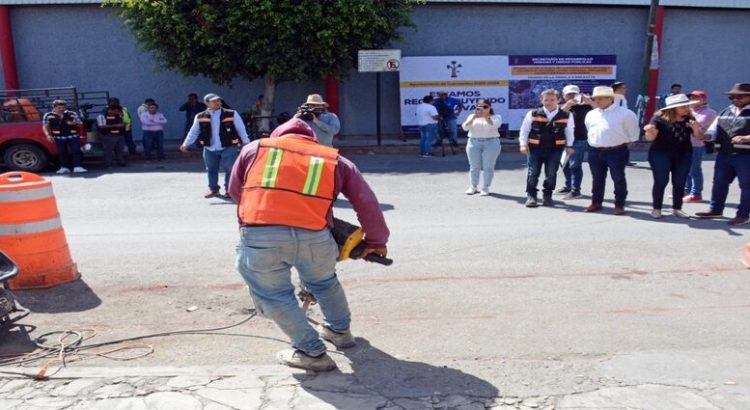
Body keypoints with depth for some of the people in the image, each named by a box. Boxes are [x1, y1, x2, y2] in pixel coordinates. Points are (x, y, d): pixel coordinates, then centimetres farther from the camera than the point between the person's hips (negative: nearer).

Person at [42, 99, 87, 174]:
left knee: (76, 151, -8)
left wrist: (75, 123, -11)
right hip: (59, 137, 0)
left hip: (73, 136, 0)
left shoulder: (72, 114, 6)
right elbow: (45, 127, 6)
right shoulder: (48, 115, 6)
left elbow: (79, 124, 12)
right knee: (62, 153, 4)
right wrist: (48, 135, -9)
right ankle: (64, 168, 10)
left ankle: (78, 167, -8)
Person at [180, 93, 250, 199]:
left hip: (229, 148, -2)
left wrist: (246, 143, -3)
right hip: (210, 149, 3)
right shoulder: (200, 117, 1)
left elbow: (241, 129, 0)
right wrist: (186, 144, -3)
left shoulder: (232, 114, -4)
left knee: (229, 169, -1)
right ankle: (213, 189, 27)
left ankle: (228, 190, 12)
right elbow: (194, 132, 7)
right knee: (211, 170, 12)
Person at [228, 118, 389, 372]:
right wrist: (376, 241, 30)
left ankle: (312, 352, 21)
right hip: (313, 236, 2)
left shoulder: (254, 149, 23)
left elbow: (235, 191, 30)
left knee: (275, 295, 19)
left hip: (259, 235, -1)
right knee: (324, 282, 29)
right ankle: (340, 331, 47)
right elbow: (367, 202, 19)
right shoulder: (335, 160, 22)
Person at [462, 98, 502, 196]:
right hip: (474, 143, 2)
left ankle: (485, 188, 2)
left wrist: (485, 116, -27)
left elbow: (494, 125, -17)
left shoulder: (496, 117, 4)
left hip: (491, 143, -2)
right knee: (474, 166, 4)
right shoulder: (472, 116, 11)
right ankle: (473, 187, 13)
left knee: (488, 166, -3)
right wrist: (473, 117, -18)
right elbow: (465, 127, -4)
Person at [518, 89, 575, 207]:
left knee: (551, 174, 5)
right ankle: (531, 196, 10)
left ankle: (547, 196, 20)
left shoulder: (566, 115, 0)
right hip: (535, 148, -1)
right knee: (533, 173, 0)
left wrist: (569, 146, 10)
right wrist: (523, 144, -6)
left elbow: (569, 131, 12)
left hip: (555, 149, 1)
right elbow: (524, 130, 1)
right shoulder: (532, 114, -4)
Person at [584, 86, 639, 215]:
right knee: (597, 179, 12)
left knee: (618, 179, 2)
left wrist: (624, 143, 6)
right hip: (594, 152, 5)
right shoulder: (591, 114, 9)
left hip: (616, 151, -4)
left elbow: (632, 132, 2)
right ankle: (596, 203, 23)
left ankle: (619, 205, 12)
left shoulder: (625, 113, -7)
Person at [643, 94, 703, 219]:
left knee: (679, 183, 7)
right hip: (661, 154, -4)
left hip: (683, 155, 4)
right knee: (661, 182, -4)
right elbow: (650, 138, -11)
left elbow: (699, 137, 4)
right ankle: (656, 208, 8)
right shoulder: (660, 118, -9)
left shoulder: (689, 119, 4)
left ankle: (677, 208, 18)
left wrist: (696, 128, -17)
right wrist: (649, 130, -34)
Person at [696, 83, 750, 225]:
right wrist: (706, 135, -12)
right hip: (724, 154, 6)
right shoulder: (724, 112, 13)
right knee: (719, 182, 13)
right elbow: (714, 129, 8)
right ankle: (715, 209, 26)